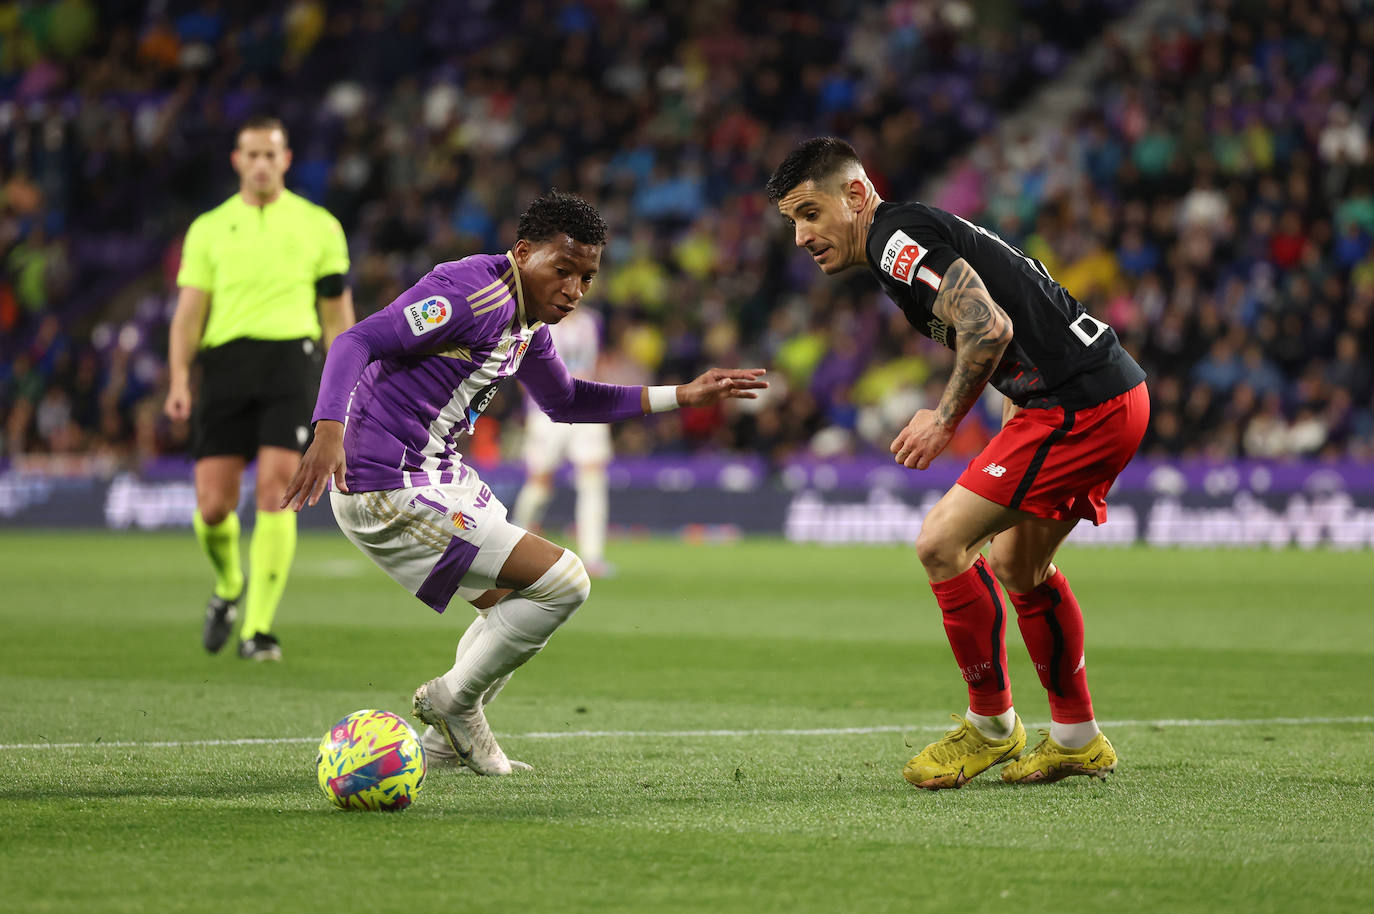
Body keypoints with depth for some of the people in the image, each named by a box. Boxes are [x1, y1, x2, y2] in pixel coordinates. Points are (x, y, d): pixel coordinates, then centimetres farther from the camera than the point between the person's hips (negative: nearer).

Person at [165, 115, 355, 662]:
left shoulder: (319, 227, 11)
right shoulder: (208, 228, 13)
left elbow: (337, 314, 13)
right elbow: (189, 311, 8)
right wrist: (179, 381, -5)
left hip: (292, 358, -1)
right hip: (226, 362, 1)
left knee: (275, 492, -14)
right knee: (213, 504, -4)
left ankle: (258, 628, -9)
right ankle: (228, 586, 28)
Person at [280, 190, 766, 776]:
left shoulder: (529, 324, 12)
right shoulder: (472, 292, -19)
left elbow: (564, 401, 30)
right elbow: (358, 342, -26)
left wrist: (681, 397, 26)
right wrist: (329, 431, -43)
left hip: (436, 475, 11)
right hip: (389, 494, -11)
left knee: (512, 605, 26)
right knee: (564, 583, -10)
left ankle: (445, 743, 31)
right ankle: (454, 701, 5)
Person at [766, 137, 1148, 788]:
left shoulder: (895, 236, -10)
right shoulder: (912, 235, 20)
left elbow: (990, 326, -22)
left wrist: (946, 418, -12)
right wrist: (944, 417, 18)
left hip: (1079, 405, -11)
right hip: (1116, 393, 11)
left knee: (941, 543, -10)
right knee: (1017, 564, 23)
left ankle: (991, 726, 4)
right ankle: (1077, 740, 33)